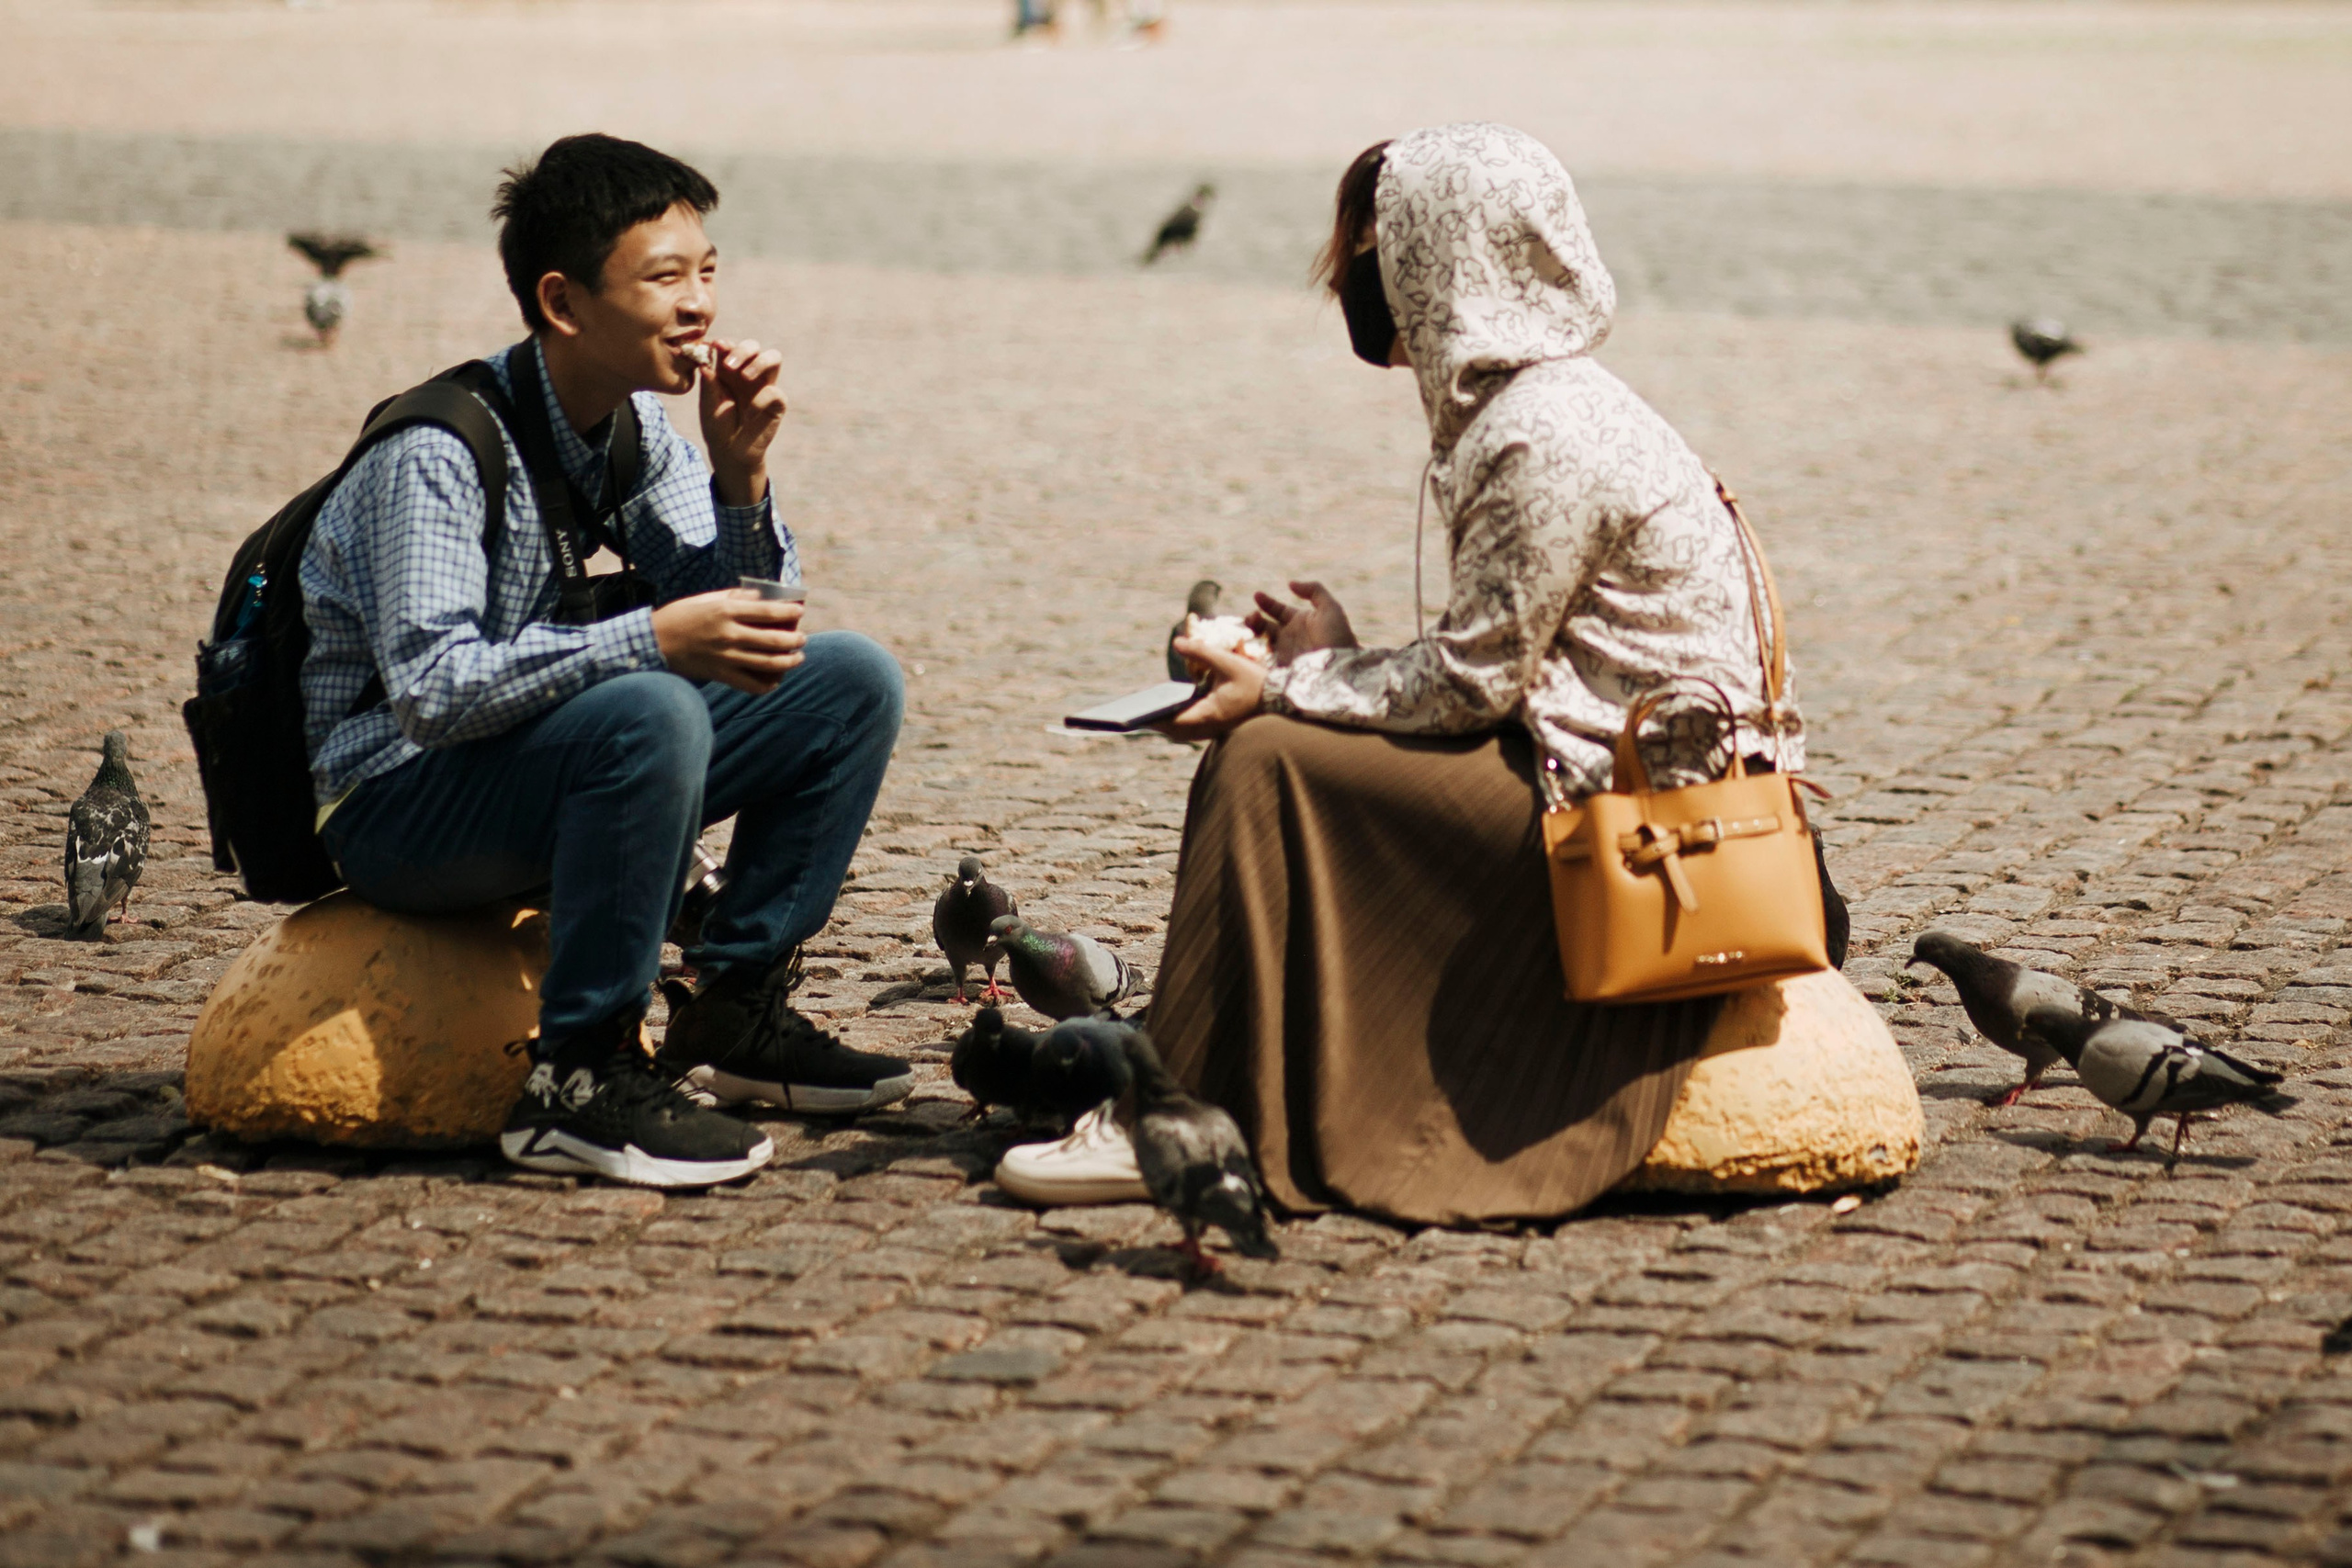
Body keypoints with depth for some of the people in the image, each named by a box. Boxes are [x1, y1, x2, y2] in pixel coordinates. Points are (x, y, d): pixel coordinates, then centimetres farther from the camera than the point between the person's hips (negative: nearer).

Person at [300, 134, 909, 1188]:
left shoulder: (636, 426, 3)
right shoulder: (436, 453, -22)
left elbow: (744, 626, 5)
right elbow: (432, 688, -31)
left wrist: (739, 478, -13)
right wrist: (652, 639, -38)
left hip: (558, 767, 8)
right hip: (397, 804, -8)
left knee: (852, 683, -2)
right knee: (650, 715, -36)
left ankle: (733, 1016, 3)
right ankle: (578, 1083, -27)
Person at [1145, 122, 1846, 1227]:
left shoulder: (1545, 438, -18)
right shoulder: (1524, 403, 12)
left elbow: (1473, 679, -17)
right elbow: (1494, 663, 13)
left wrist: (1287, 690, -9)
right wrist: (1332, 664, 6)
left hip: (1622, 809, -10)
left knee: (1267, 762, -14)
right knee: (1299, 739, 10)